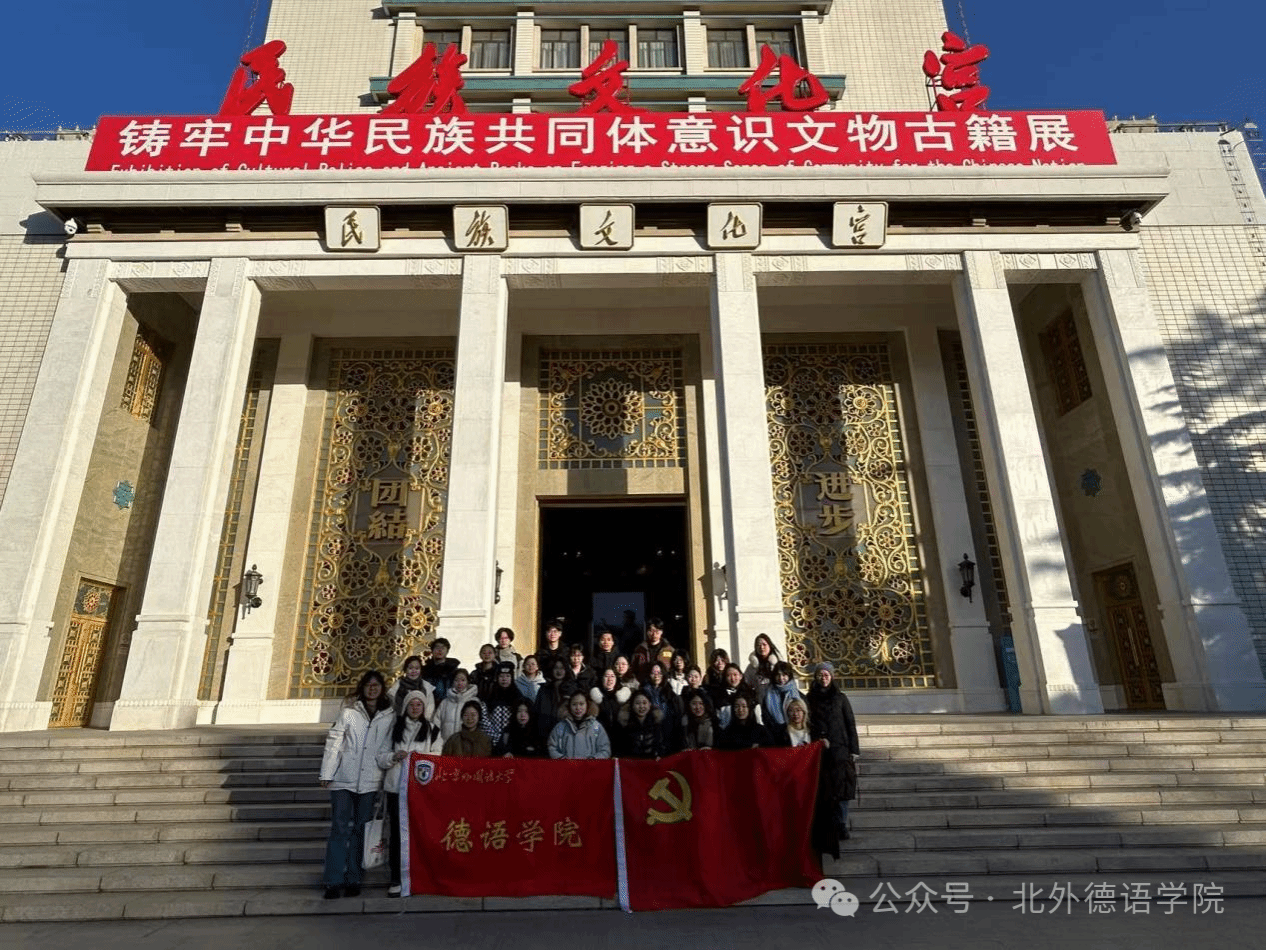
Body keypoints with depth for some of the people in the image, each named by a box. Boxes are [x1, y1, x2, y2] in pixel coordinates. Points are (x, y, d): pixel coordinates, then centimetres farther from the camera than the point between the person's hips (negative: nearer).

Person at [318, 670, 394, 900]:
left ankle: (353, 880, 17)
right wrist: (327, 773, -4)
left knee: (360, 830, 7)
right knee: (340, 828, -2)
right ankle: (334, 881, 6)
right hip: (344, 778, -1)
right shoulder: (349, 711, 0)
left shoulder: (389, 716, 5)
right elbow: (334, 741, -1)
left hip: (370, 781, 2)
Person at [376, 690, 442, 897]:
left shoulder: (432, 729, 10)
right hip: (396, 786, 1)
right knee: (397, 832, 2)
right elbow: (381, 757, 11)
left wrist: (420, 756, -11)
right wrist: (394, 756, -9)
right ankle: (396, 879, 10)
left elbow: (438, 757, 5)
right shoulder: (395, 728, 12)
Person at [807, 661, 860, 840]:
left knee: (841, 786, -4)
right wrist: (818, 739, -7)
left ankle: (841, 826, 3)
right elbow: (807, 725, 7)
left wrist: (854, 750, 0)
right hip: (818, 751, 0)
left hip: (840, 750, 0)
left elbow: (851, 725, 6)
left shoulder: (840, 698, 7)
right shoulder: (810, 699, 8)